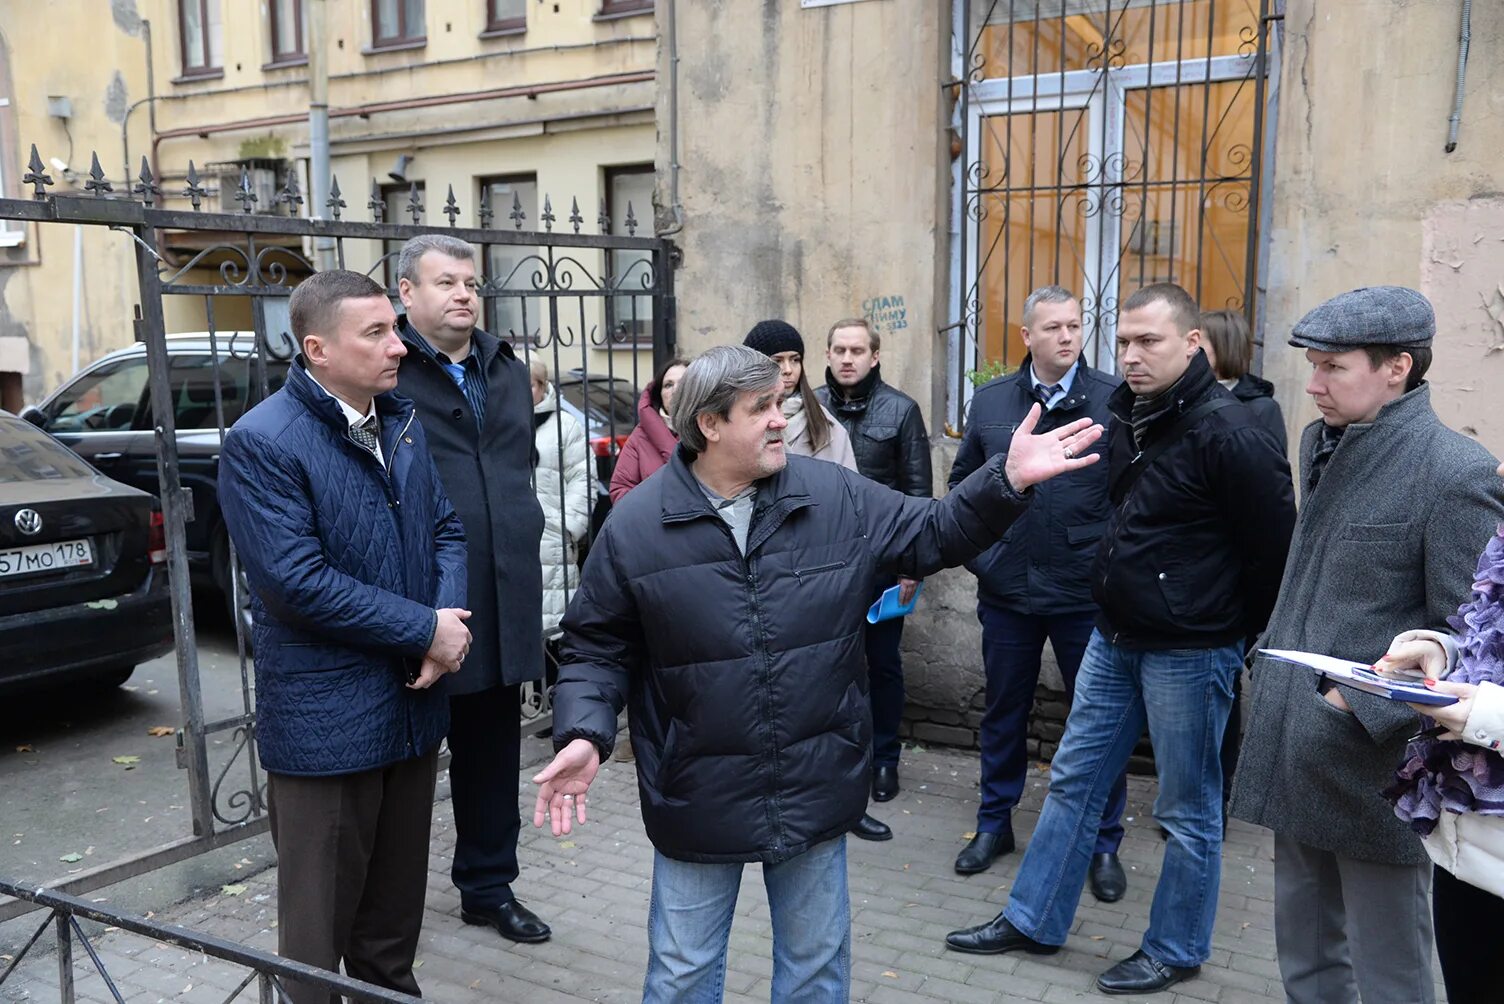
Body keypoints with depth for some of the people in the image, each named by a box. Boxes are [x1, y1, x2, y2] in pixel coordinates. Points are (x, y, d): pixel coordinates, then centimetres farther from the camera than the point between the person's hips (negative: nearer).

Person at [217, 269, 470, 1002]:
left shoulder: (402, 420, 7)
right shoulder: (262, 443, -16)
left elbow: (447, 530, 9)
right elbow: (300, 583, -22)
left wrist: (450, 624, -9)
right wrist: (427, 630, -17)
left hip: (411, 702, 7)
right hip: (325, 718, -6)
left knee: (398, 890, 21)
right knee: (322, 911, 9)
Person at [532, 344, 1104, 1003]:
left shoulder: (837, 498, -3)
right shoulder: (637, 525, -9)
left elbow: (933, 534, 4)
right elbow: (598, 647, -2)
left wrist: (1008, 480, -10)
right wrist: (584, 734, -16)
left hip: (815, 791, 2)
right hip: (698, 799, -2)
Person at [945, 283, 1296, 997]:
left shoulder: (1225, 431, -19)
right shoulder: (1127, 415, 7)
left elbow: (1274, 543, -15)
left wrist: (1247, 633, -4)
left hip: (1189, 651, -8)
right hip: (1115, 638, 8)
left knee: (1188, 811, 9)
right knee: (1073, 781, 14)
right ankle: (1032, 922, 27)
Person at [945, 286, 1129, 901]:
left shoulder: (1116, 401, -5)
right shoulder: (990, 401, 5)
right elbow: (962, 482, 14)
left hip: (1087, 591, -2)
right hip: (1006, 590, 3)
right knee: (1003, 712, 16)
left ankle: (1103, 844, 25)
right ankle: (994, 824, 34)